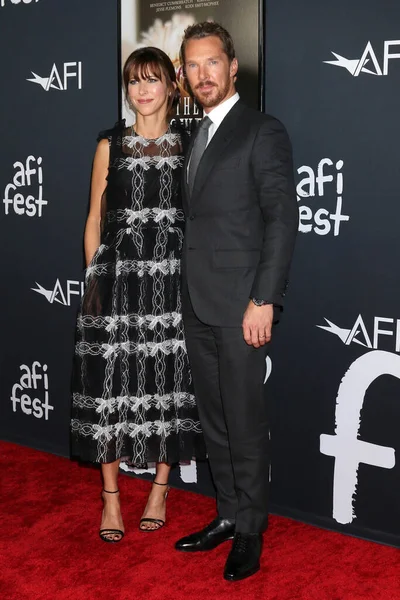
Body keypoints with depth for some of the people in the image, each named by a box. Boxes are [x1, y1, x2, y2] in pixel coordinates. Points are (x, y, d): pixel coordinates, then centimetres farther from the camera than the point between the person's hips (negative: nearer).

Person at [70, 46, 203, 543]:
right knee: (111, 382, 1)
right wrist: (93, 279, 2)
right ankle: (111, 498, 15)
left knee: (169, 381, 4)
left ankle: (159, 490, 21)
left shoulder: (189, 145, 7)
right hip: (117, 274, 0)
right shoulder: (111, 145, 7)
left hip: (172, 277, 0)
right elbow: (95, 219, 8)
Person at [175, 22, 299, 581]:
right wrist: (189, 293, 10)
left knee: (245, 422, 2)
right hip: (198, 305, 7)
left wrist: (264, 300, -18)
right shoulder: (199, 136, 17)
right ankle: (228, 515, 29)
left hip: (241, 305, -7)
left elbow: (283, 219, -12)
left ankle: (250, 532, 17)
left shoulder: (263, 132, -6)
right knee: (215, 419, 15)